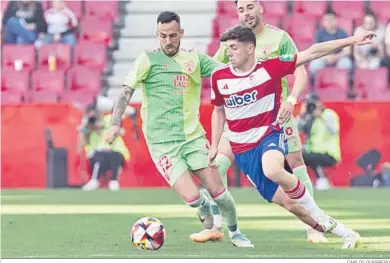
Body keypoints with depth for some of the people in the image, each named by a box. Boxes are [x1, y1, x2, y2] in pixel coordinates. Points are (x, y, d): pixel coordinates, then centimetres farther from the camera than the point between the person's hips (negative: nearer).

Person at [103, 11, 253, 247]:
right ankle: (205, 211, 21)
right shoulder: (149, 60, -2)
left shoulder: (195, 58, 7)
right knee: (192, 197, -15)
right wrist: (116, 123, -16)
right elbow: (127, 92, -4)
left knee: (217, 190, -5)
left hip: (193, 137, 3)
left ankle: (235, 233, 20)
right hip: (162, 142, -3)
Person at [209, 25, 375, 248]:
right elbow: (219, 111, 16)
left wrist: (351, 41, -15)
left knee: (273, 170, -37)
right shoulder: (219, 77, -1)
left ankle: (316, 214, -16)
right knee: (282, 199, -2)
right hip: (242, 148, 3)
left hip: (270, 134, -3)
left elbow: (311, 53, -11)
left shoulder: (270, 68, -10)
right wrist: (214, 145, 13)